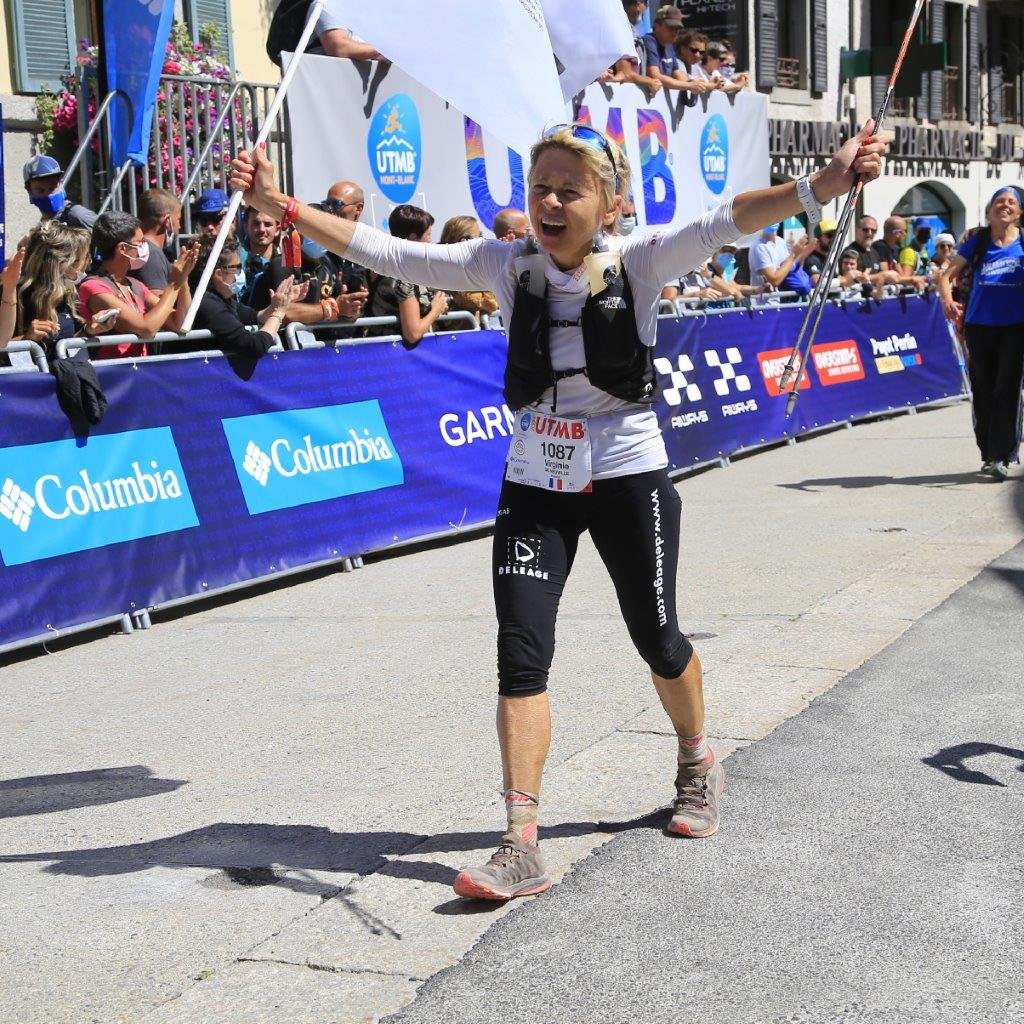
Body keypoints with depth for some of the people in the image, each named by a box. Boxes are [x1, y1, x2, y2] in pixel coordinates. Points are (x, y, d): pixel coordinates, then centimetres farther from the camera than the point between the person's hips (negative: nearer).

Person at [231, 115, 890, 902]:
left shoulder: (638, 260, -12)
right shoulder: (509, 265, -4)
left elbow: (726, 223, -28)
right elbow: (388, 254, -5)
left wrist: (825, 183, -44)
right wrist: (282, 206, -11)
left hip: (626, 476, -2)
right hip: (535, 482, 2)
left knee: (657, 638, 12)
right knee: (521, 653, -8)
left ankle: (698, 765, 43)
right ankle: (521, 846, -5)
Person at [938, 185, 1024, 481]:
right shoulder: (978, 243, 5)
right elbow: (947, 275, 5)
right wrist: (947, 300, -15)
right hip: (980, 325, 2)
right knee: (983, 392, 8)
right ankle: (988, 453, 20)